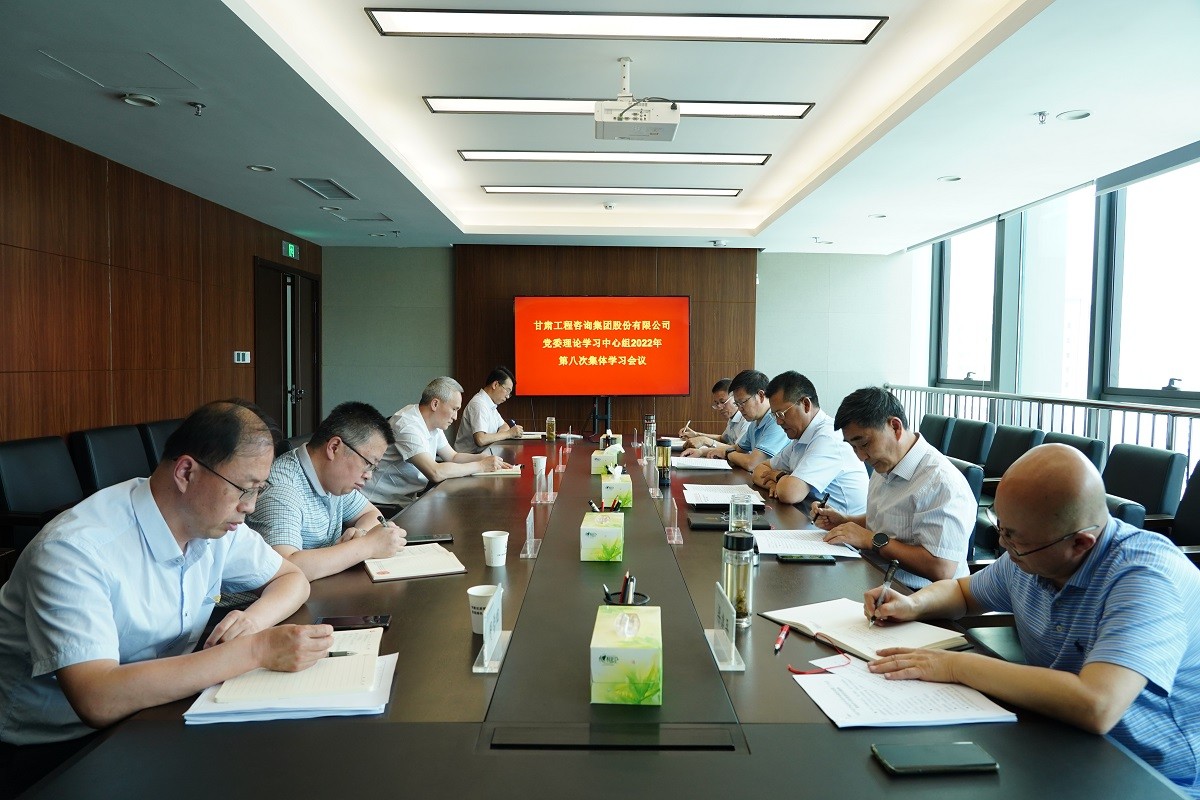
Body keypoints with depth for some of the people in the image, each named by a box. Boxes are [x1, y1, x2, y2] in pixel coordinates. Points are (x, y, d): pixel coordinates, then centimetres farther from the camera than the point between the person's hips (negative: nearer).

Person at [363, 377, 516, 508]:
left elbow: (453, 456, 16)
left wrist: (486, 459, -1)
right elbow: (436, 473, -31)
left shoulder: (433, 424, 6)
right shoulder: (407, 426, -23)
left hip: (407, 499, 9)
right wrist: (481, 466, -21)